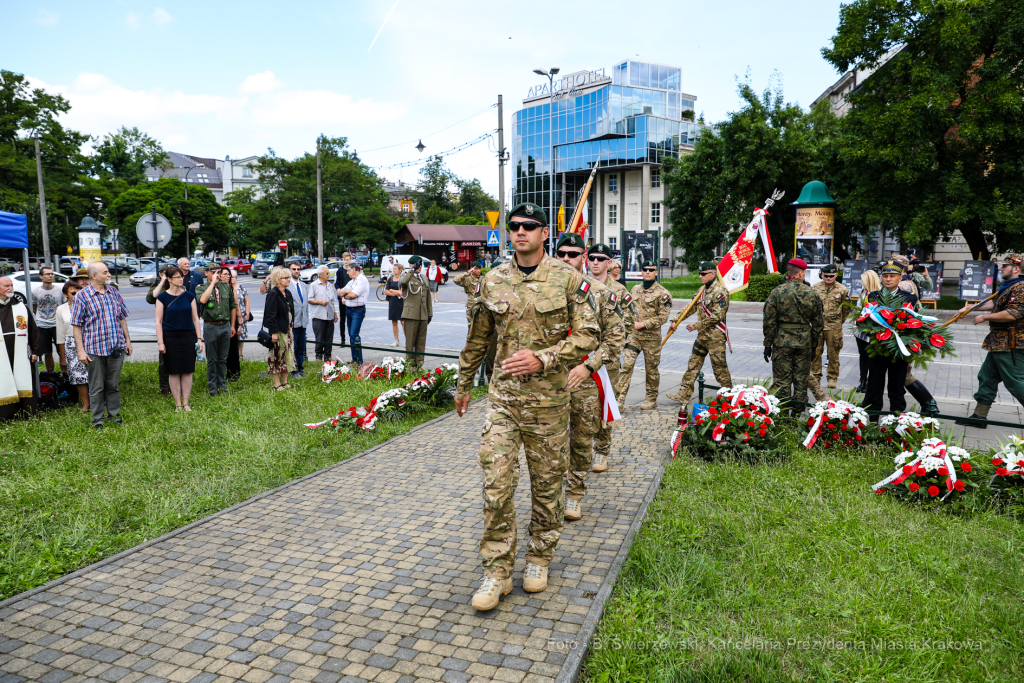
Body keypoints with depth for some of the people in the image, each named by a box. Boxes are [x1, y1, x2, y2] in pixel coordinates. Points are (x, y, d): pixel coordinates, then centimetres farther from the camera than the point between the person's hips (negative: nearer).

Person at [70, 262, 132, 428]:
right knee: (97, 387, 5)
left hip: (116, 347, 4)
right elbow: (76, 325, -5)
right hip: (94, 349, -4)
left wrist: (127, 340, 12)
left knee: (114, 385, 12)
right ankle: (97, 420, 15)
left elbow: (122, 318, 16)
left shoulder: (114, 293, 8)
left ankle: (114, 415, 24)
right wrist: (80, 350, -10)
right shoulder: (82, 296, -6)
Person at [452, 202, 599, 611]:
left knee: (547, 482, 11)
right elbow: (478, 338, 15)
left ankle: (540, 558, 32)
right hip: (502, 394, 2)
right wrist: (463, 385, 21)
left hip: (548, 397, -1)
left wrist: (542, 359, -19)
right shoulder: (492, 281, 5)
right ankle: (497, 571, 11)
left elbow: (588, 334, -6)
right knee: (496, 483, -3)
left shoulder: (568, 279, -4)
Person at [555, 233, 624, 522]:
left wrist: (588, 366, -13)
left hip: (586, 379, -1)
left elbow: (615, 337, -3)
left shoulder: (601, 293, -1)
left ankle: (575, 495, 24)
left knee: (582, 440, 8)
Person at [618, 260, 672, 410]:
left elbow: (663, 317, -11)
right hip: (633, 334, 4)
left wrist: (643, 324, -16)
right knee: (626, 364, -9)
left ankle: (652, 399, 23)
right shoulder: (635, 289, 11)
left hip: (651, 337, -4)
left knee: (651, 369, 8)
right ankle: (620, 397, -8)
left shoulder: (662, 293, -6)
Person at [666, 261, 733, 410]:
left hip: (716, 336, -9)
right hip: (702, 335, 9)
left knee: (719, 367, 0)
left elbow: (717, 316, -21)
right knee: (693, 364, 9)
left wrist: (697, 325, -17)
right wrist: (676, 320, 8)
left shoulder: (720, 291, -15)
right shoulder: (703, 290, 13)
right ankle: (684, 394, 12)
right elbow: (691, 307, 18)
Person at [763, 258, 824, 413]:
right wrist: (814, 343, 17)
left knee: (782, 381, 3)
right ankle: (799, 413, 17)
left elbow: (769, 322, -8)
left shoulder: (777, 292, -7)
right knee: (801, 381, 11)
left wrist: (768, 344, -1)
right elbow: (818, 322, 6)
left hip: (782, 341, -2)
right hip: (804, 342, 2)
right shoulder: (811, 293, 1)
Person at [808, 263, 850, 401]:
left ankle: (832, 378, 18)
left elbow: (846, 308, 13)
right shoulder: (814, 288, 4)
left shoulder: (842, 290, 2)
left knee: (833, 353, 5)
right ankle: (815, 377, 12)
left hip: (834, 327, -1)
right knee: (815, 352, 1)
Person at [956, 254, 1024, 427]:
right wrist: (970, 308, 27)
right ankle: (979, 416, 19)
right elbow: (994, 304, 29)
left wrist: (985, 317, -16)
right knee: (987, 377, 13)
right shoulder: (1008, 287, 17)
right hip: (999, 344, 11)